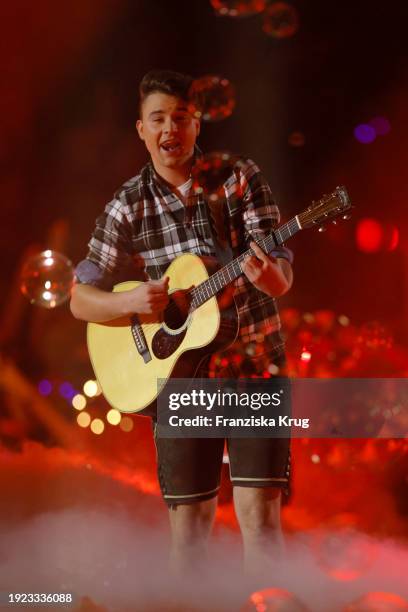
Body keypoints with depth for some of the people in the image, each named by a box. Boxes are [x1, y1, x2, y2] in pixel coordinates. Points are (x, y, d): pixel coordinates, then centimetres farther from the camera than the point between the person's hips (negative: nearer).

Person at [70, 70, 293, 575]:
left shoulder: (240, 178, -4)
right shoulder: (128, 206, -2)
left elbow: (281, 279, -8)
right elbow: (80, 300, 1)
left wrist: (267, 274, -32)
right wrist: (130, 301, -19)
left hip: (253, 360, -1)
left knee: (260, 512, -7)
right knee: (190, 522, 5)